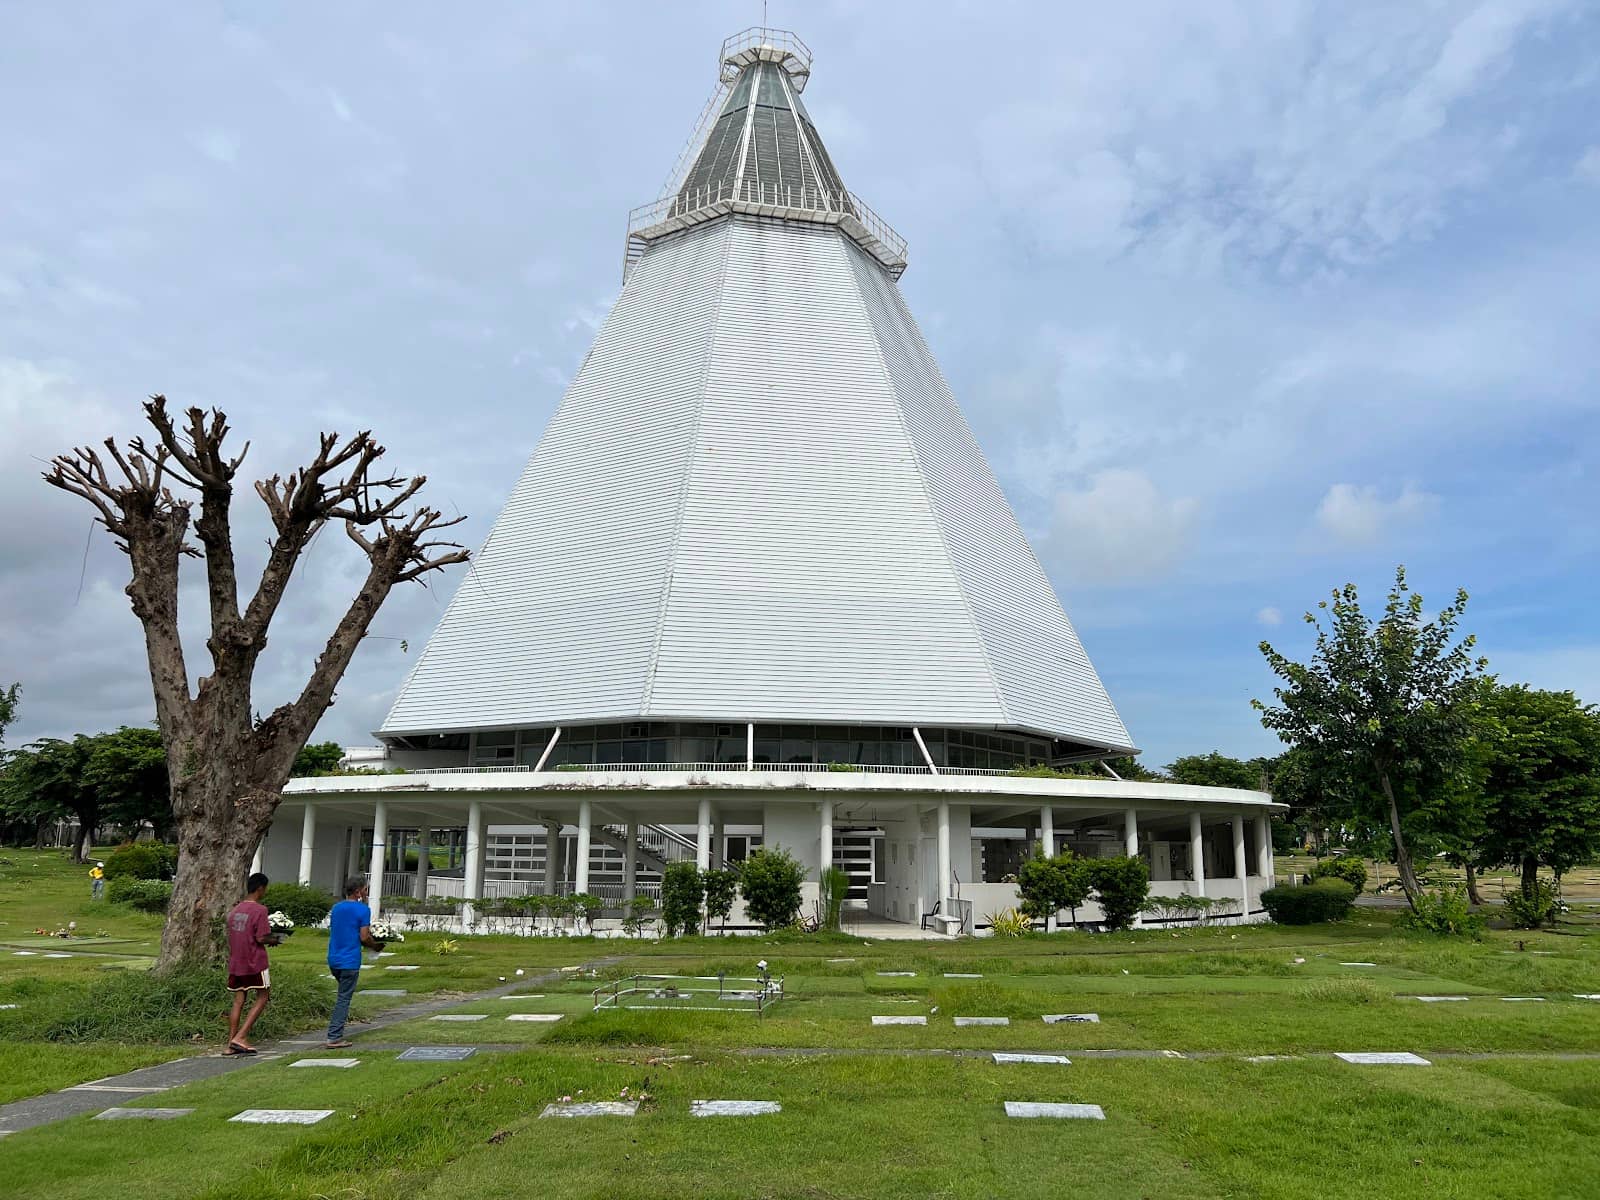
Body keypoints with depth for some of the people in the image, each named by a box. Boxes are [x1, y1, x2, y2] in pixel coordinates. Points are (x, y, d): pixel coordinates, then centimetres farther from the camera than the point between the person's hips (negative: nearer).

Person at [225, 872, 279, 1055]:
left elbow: (232, 935, 14)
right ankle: (240, 1037, -5)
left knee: (238, 1000, 11)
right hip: (254, 963, -7)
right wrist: (273, 940, 3)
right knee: (262, 998, 4)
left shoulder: (235, 909, 9)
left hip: (235, 962, 7)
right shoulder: (259, 910, -14)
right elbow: (261, 938, -18)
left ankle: (231, 1043, 10)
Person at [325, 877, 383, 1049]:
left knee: (344, 995, 23)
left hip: (333, 959, 7)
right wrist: (375, 945, 5)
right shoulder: (363, 910, -12)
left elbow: (332, 931, 18)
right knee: (344, 999, -1)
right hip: (349, 961, -7)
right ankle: (334, 1038, 0)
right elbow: (364, 937, -15)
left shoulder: (336, 908, 11)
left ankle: (336, 1033, 20)